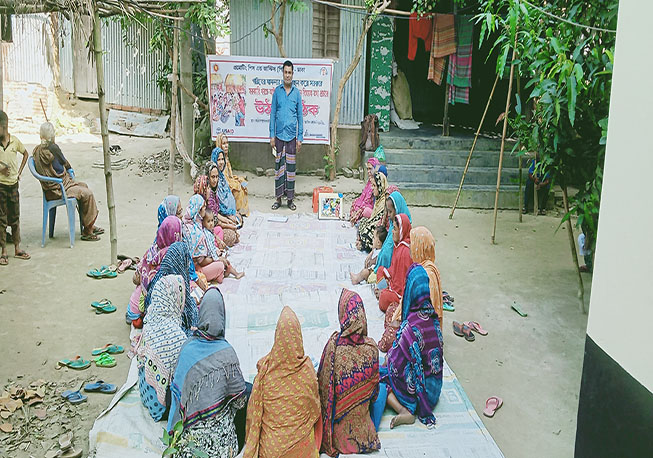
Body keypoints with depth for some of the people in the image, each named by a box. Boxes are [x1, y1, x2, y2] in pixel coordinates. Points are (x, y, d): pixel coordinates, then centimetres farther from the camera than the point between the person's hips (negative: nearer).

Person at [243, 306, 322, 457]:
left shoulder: (265, 367, -15)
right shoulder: (307, 368, -14)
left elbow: (254, 407, -5)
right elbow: (315, 408, -1)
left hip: (271, 443, 0)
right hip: (302, 442, 0)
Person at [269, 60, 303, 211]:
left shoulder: (297, 93, 5)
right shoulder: (277, 91, 4)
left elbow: (300, 116, 6)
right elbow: (272, 113, 5)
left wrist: (300, 137, 1)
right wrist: (272, 135, -1)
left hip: (292, 135, 0)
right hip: (279, 135, 0)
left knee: (290, 166, 3)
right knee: (279, 166, 2)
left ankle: (290, 199, 11)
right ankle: (278, 198, 10)